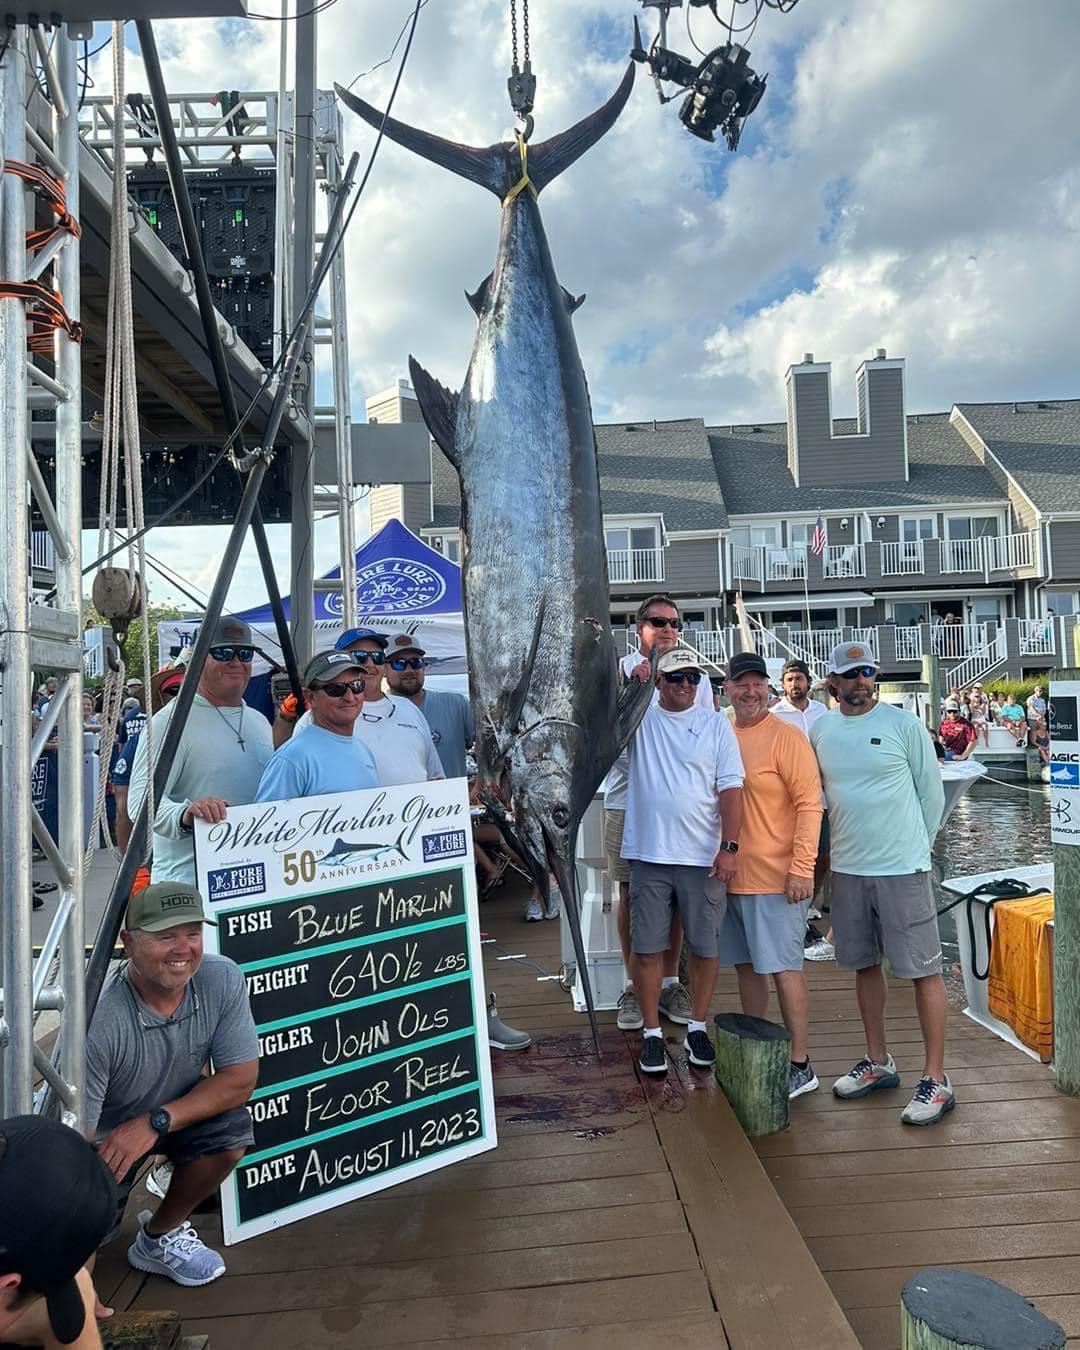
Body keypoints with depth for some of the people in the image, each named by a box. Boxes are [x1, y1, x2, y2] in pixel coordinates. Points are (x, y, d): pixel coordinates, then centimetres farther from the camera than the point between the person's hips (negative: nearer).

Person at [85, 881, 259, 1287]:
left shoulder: (222, 979, -24)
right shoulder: (100, 1021, -35)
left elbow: (241, 1079, -17)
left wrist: (155, 1122, -29)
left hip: (175, 1113, 3)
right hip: (102, 1132, -2)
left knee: (231, 1130, -23)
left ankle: (160, 1236, 4)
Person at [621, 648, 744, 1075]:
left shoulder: (716, 725, 2)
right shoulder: (639, 717, 4)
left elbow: (730, 789, -2)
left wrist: (729, 847, -9)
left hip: (703, 857, 0)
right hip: (648, 855, 0)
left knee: (705, 947, 9)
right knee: (647, 948, 6)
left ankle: (697, 1028, 28)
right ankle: (652, 1033, 21)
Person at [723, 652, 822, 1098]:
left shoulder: (786, 736, -11)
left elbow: (810, 804, -14)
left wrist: (801, 868, -18)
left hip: (775, 877, -7)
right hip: (733, 875, 7)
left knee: (784, 969, 0)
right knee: (746, 965, 16)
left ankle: (800, 1065, 13)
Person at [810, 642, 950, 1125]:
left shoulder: (903, 724, -6)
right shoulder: (819, 731, 5)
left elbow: (932, 793, -1)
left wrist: (914, 849, 4)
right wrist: (845, 843, 10)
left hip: (901, 868, -4)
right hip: (847, 868, 5)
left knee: (923, 969, 1)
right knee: (865, 965, 15)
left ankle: (936, 1080, 12)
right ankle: (878, 1062, 30)